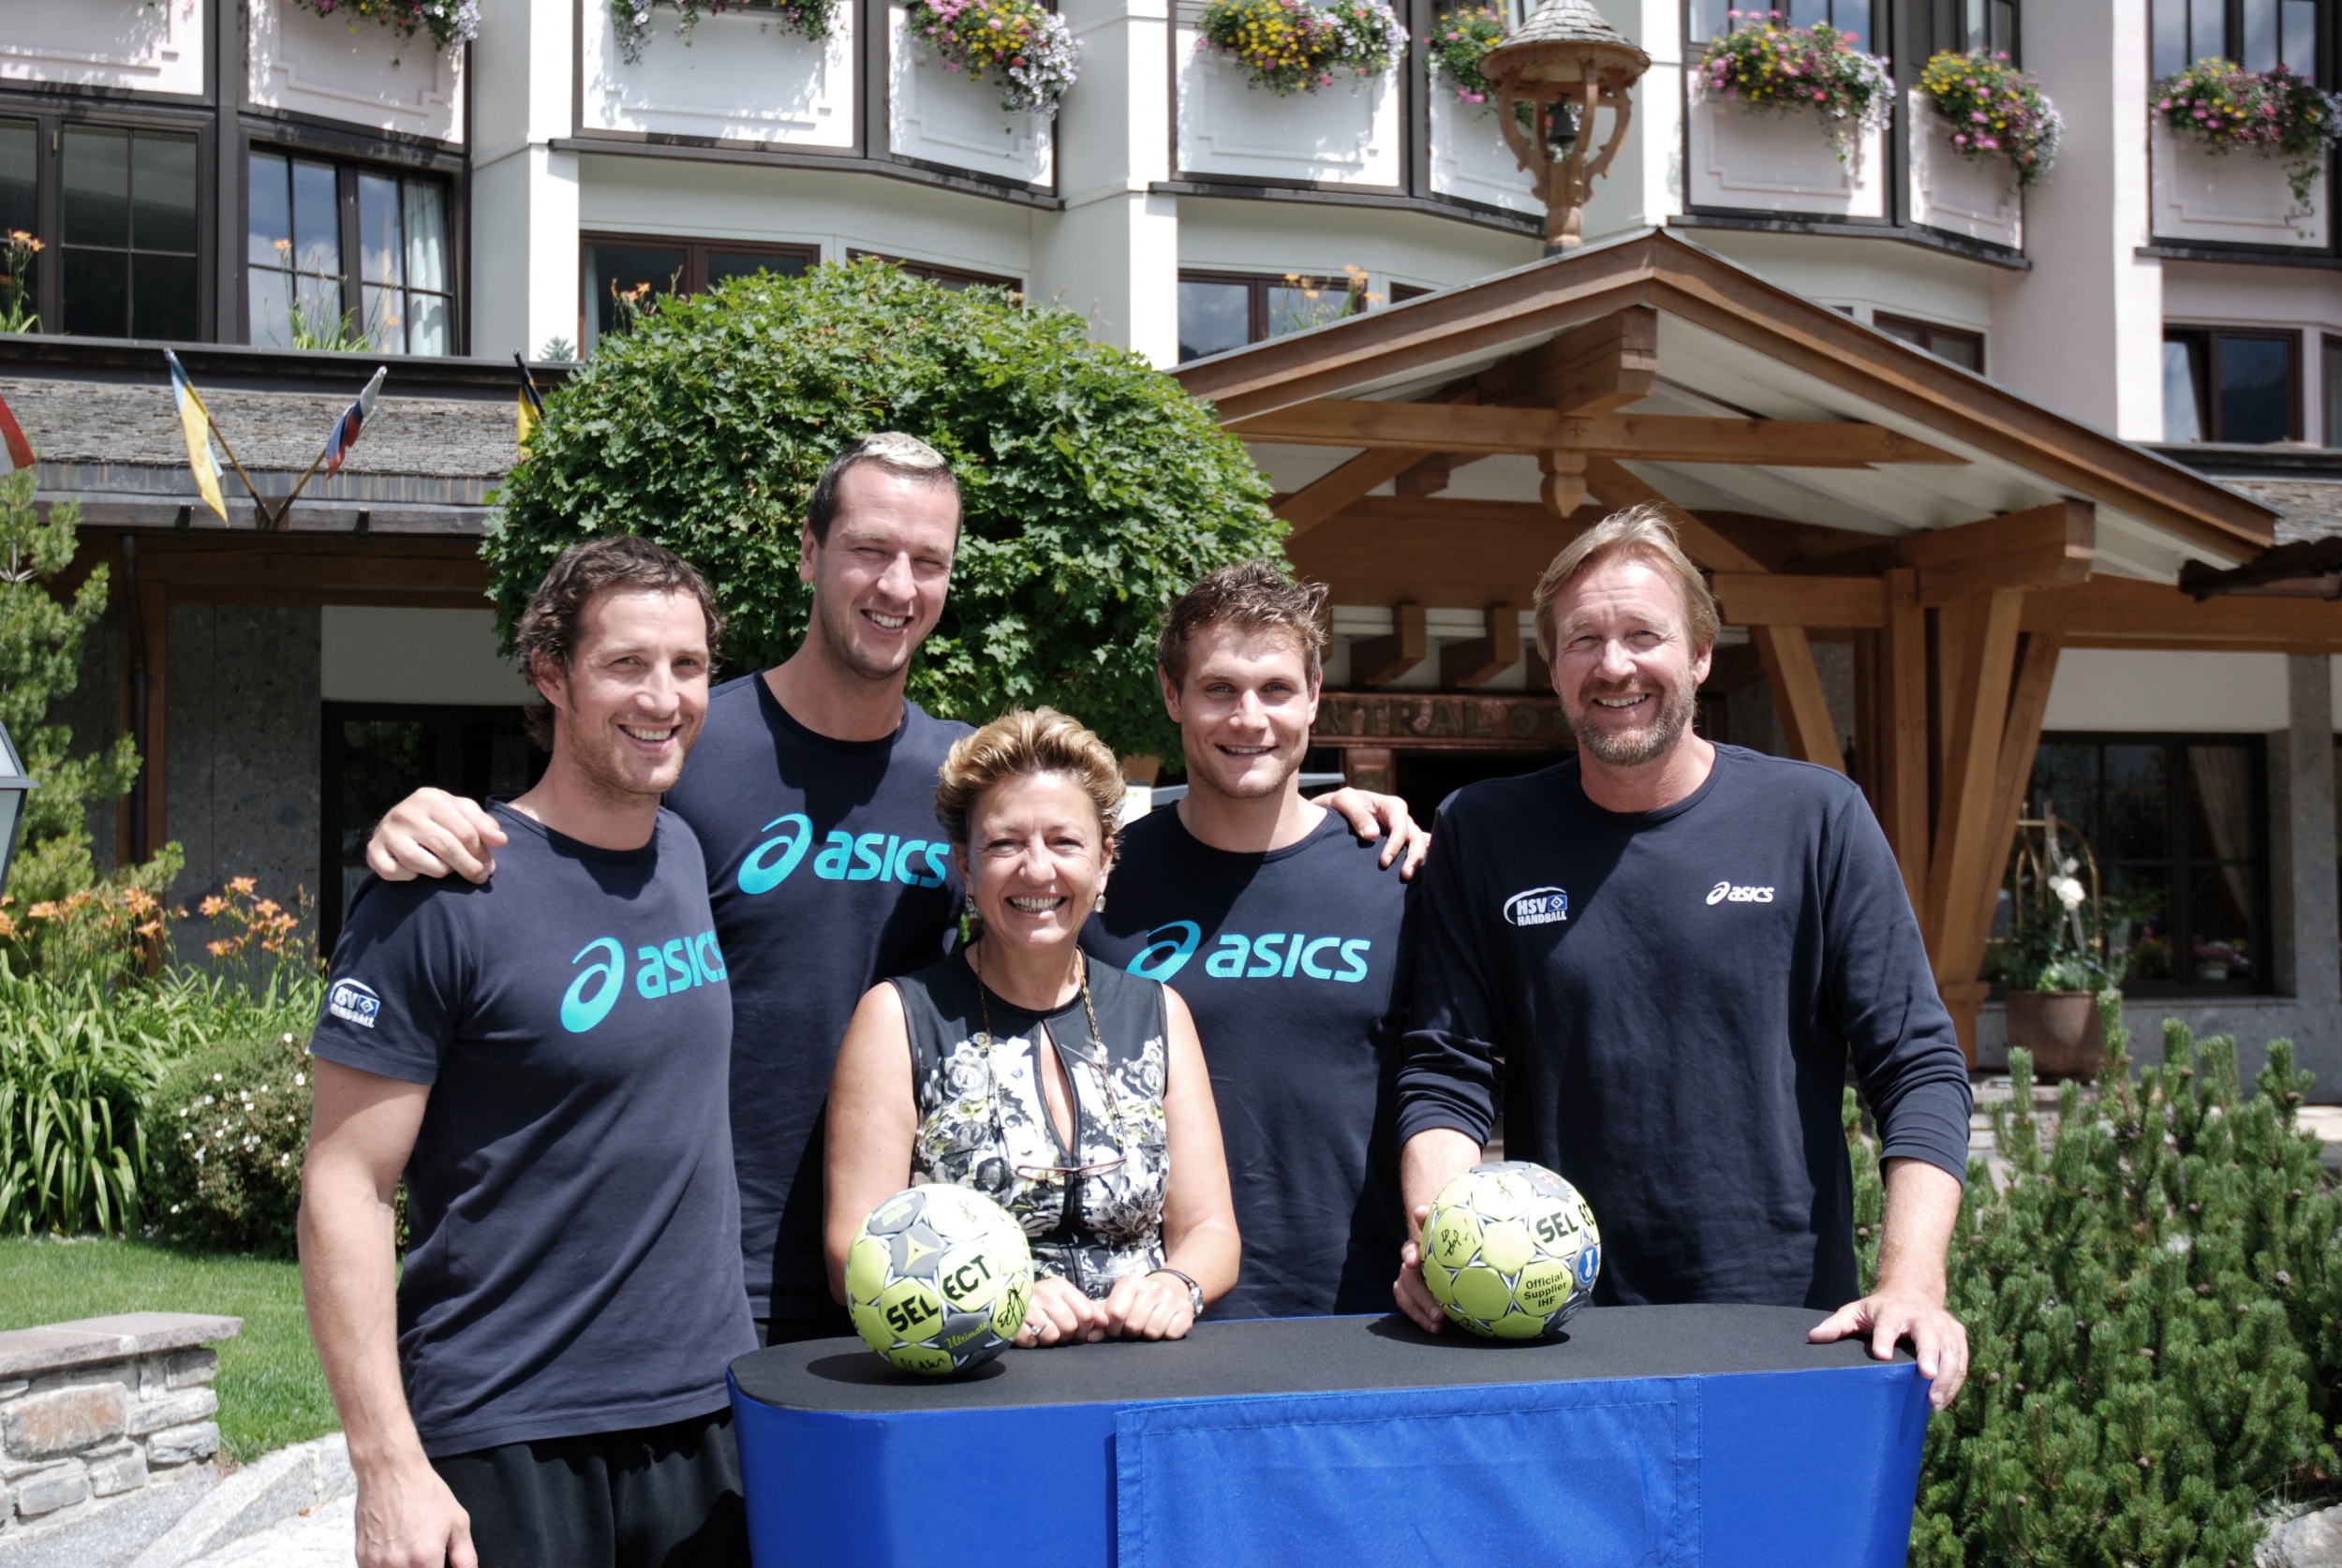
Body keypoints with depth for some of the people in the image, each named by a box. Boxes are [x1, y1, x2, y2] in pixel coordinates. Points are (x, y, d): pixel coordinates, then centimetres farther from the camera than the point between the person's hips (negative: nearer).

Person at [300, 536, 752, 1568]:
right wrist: (388, 1467, -18)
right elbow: (344, 1188, -13)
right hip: (507, 1444, -6)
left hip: (710, 1411, 6)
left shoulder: (690, 856, 7)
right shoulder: (444, 900, -12)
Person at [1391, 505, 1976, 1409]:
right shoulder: (1483, 834, 4)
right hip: (1552, 1328, 1)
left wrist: (1911, 1284, -15)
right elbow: (1448, 1071, 4)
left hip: (1789, 1330, -1)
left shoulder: (1816, 818, 0)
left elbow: (1918, 1067, -2)